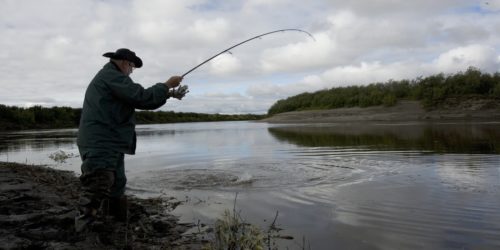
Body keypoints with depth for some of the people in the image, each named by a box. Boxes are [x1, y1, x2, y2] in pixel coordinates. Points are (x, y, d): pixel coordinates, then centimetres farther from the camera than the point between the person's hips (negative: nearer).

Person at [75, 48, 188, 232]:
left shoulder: (110, 78, 23)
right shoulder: (112, 76, -10)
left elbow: (138, 99, 22)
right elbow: (143, 98, -18)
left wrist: (169, 94, 19)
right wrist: (167, 85, -4)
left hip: (110, 146, 11)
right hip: (100, 146, -11)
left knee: (118, 188, 18)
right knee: (95, 198, -16)